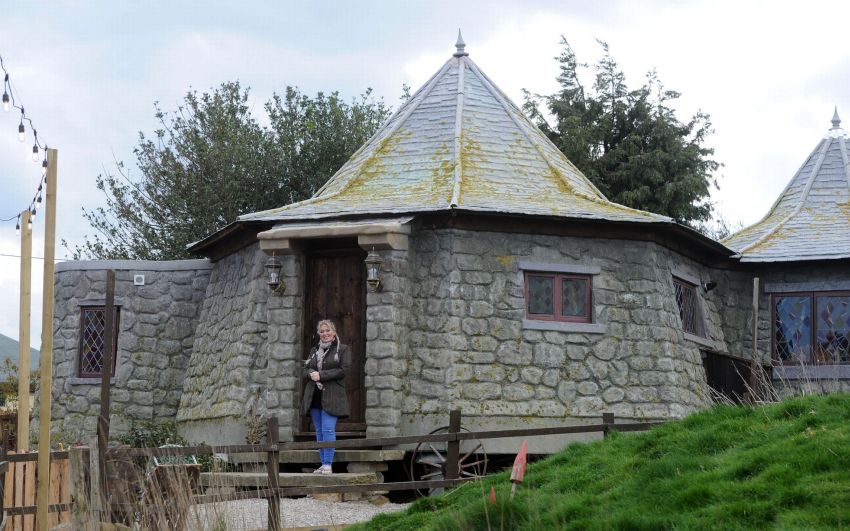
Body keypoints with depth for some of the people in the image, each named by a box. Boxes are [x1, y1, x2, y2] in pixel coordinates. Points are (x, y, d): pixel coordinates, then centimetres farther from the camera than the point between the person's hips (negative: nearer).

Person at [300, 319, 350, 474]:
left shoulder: (342, 350, 2)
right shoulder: (314, 351, 19)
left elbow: (344, 370, -9)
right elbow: (305, 369, 17)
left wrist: (321, 375, -14)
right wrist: (311, 374, -9)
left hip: (331, 396, -6)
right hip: (314, 396, 6)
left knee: (328, 429, -13)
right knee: (319, 431, 6)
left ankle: (328, 465, -14)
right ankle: (323, 464, 10)